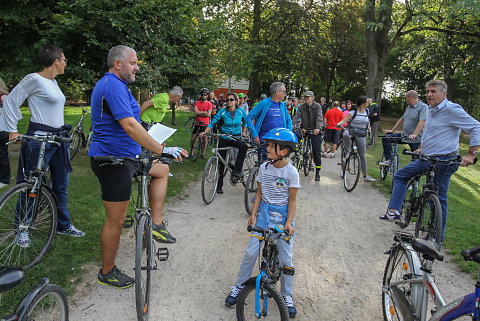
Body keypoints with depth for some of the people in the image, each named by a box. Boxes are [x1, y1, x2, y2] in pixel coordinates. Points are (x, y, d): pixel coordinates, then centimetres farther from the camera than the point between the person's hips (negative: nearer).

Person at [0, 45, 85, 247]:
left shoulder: (53, 82, 15)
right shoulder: (34, 79, -10)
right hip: (39, 140, -8)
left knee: (61, 186, 13)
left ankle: (64, 225, 25)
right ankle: (22, 230, 16)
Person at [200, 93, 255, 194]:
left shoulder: (241, 111, -5)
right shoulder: (222, 111, -8)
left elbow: (245, 121, 15)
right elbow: (212, 122, -7)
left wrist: (243, 132, 9)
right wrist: (205, 132, -21)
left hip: (236, 137, 0)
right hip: (224, 138, 0)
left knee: (244, 146, -35)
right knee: (221, 162, 3)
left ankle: (237, 172, -28)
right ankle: (219, 185, 18)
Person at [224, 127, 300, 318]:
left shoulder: (291, 172, -12)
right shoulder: (264, 168, -2)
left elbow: (292, 200, -7)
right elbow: (259, 193, 6)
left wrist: (288, 222, -14)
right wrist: (253, 214, 0)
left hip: (283, 216, -3)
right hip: (264, 213, 3)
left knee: (285, 258, 2)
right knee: (251, 252, 1)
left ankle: (287, 296, 22)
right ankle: (239, 286, 21)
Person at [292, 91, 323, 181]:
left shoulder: (317, 106, -7)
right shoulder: (302, 107, 3)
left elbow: (319, 117, -21)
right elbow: (297, 116, -11)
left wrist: (318, 128, -39)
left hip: (315, 131, -3)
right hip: (304, 130, 3)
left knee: (317, 151, -3)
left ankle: (317, 172, 8)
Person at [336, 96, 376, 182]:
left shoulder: (366, 111, 7)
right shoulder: (353, 112, -9)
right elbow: (345, 120, -20)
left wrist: (368, 127, 11)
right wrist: (339, 124, -38)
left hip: (360, 135, 4)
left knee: (362, 155, 3)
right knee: (345, 135, -43)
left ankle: (365, 176, 12)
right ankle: (348, 152, -18)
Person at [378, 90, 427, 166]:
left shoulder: (423, 107, -12)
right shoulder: (409, 107, 16)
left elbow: (422, 121, -25)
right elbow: (402, 119, 22)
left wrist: (415, 134, -37)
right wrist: (392, 130, 16)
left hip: (416, 139, -8)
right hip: (404, 135, 8)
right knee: (386, 139, -3)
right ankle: (388, 160, -4)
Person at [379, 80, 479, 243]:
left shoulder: (452, 110, -15)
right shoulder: (430, 109, 12)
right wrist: (421, 148, 26)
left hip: (443, 162, -9)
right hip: (426, 159, 9)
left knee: (439, 198, -1)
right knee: (400, 176, 10)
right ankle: (394, 211, 14)